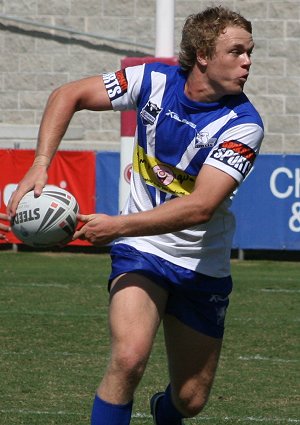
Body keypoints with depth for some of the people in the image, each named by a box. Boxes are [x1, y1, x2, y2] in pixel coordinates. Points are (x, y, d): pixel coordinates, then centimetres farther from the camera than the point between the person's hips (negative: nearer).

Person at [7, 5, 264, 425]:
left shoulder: (243, 124, -19)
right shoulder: (154, 80, -12)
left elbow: (200, 208, -28)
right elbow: (69, 95, 0)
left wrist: (119, 225, -35)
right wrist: (40, 164, -13)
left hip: (203, 267, 0)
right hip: (141, 251, 0)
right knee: (129, 358, -29)